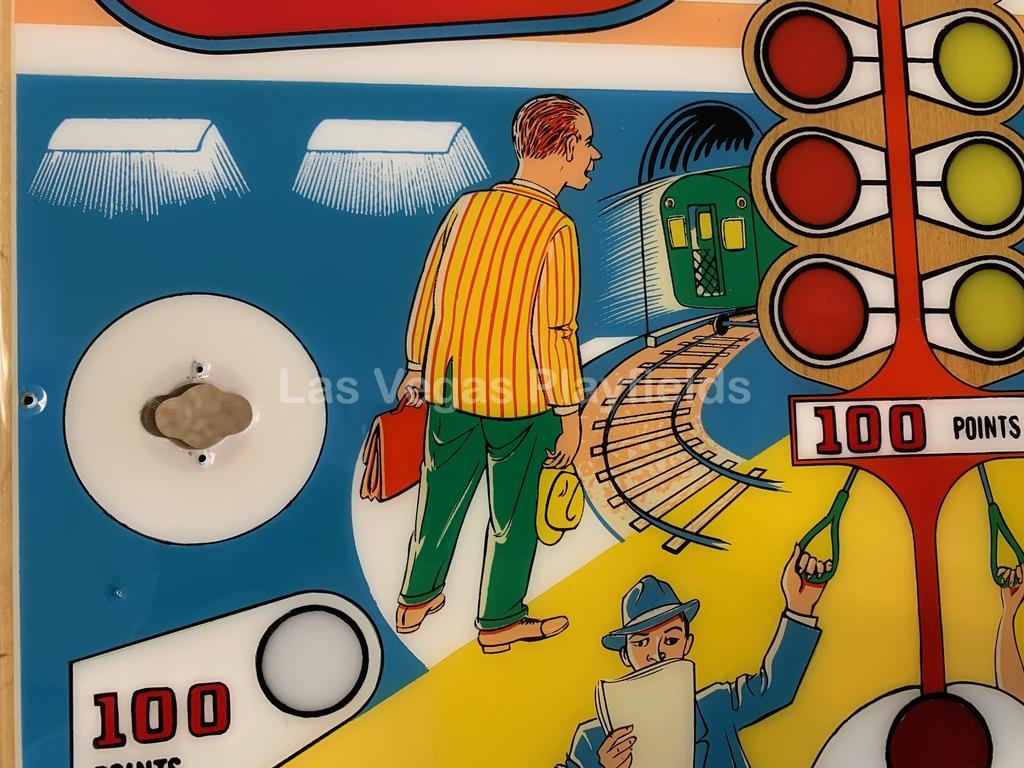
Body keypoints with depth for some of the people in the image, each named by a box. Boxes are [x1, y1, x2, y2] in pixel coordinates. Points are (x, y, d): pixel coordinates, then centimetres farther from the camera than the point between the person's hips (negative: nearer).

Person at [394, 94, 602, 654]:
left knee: (442, 495, 21)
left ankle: (415, 601, 37)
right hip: (520, 398, -4)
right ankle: (499, 622, 31)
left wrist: (416, 368, 17)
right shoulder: (557, 230, -17)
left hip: (451, 386, 5)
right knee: (513, 512, 14)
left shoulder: (467, 207, -1)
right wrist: (569, 413, -7)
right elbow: (554, 330, -18)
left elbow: (427, 296, 4)